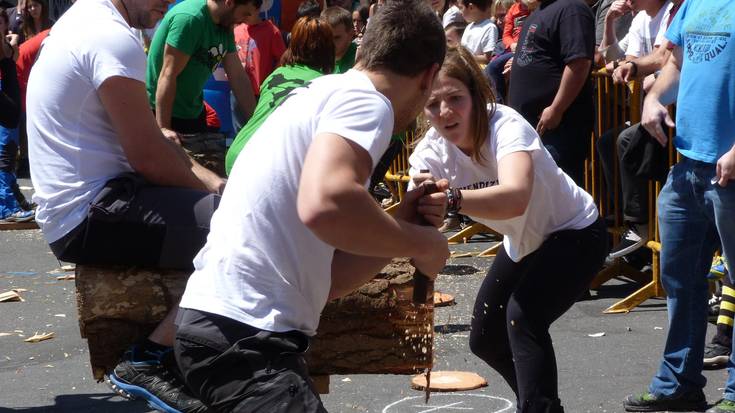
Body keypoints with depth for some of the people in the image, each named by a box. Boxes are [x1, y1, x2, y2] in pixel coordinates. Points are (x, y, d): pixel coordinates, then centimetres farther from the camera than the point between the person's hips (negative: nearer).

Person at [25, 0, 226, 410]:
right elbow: (148, 157, -17)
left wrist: (214, 184, 8)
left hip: (74, 209, 11)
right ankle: (148, 361, -11)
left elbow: (147, 139, 18)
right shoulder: (114, 39, -16)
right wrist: (210, 189, 0)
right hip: (91, 215, -11)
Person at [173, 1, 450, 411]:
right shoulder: (365, 101, -8)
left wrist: (402, 224, 12)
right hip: (243, 336, -10)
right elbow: (324, 204, -31)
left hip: (235, 328, 10)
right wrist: (421, 243, -15)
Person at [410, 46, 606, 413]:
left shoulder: (505, 125, -34)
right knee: (485, 338, 13)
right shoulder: (431, 152, -16)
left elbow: (515, 198, -54)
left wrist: (451, 198, -69)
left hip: (575, 234, -7)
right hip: (524, 243, 7)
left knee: (523, 315, -29)